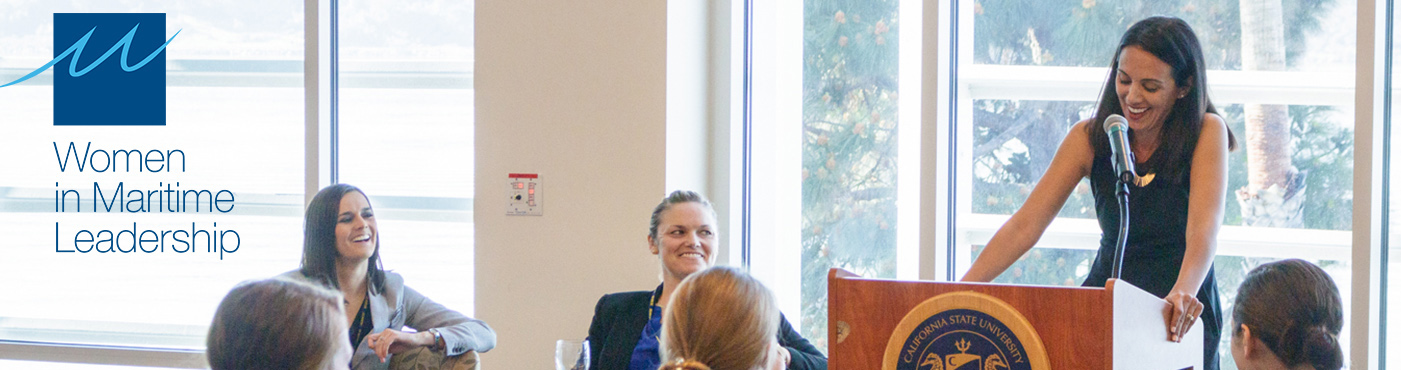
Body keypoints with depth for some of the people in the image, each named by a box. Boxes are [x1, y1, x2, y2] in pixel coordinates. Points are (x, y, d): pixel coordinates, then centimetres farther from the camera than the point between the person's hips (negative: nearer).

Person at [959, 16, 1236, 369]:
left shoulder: (1207, 132, -8)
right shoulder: (1090, 138, 0)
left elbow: (1204, 227, -22)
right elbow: (1025, 225, -4)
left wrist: (1183, 292, -43)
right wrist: (961, 290, -17)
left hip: (1181, 319, -3)